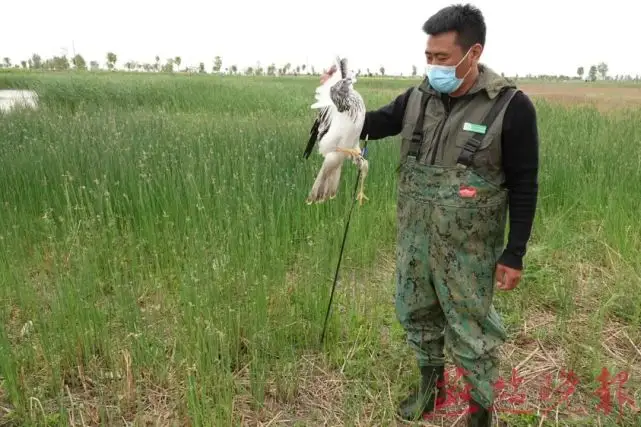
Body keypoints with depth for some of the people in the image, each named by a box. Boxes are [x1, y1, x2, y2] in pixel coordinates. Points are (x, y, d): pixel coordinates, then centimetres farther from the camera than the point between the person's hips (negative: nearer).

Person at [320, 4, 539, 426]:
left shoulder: (511, 106, -14)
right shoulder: (417, 98, -1)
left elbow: (524, 186, -10)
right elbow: (371, 124, 5)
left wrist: (514, 253, -10)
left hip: (467, 248, -5)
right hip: (414, 239, 5)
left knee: (471, 330, 10)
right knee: (417, 313, 20)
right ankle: (431, 385, 45)